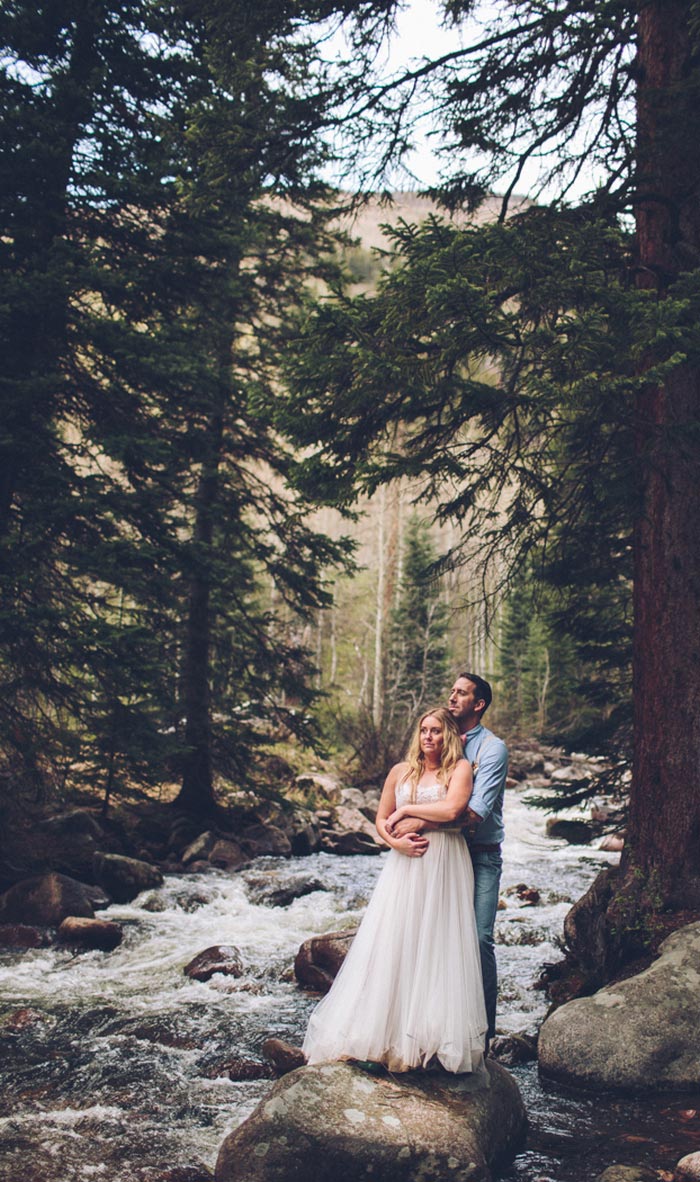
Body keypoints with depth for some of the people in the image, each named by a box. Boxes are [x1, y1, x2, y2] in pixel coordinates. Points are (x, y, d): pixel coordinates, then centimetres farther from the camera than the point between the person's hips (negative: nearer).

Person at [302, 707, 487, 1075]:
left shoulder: (459, 768, 1)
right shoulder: (400, 772, 12)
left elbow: (452, 809, -16)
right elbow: (381, 820, 15)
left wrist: (406, 810, -6)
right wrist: (394, 840, -6)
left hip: (444, 868, -3)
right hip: (404, 864, 3)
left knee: (437, 947, -3)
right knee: (393, 945, -1)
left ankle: (436, 1039, 3)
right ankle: (389, 1033, 5)